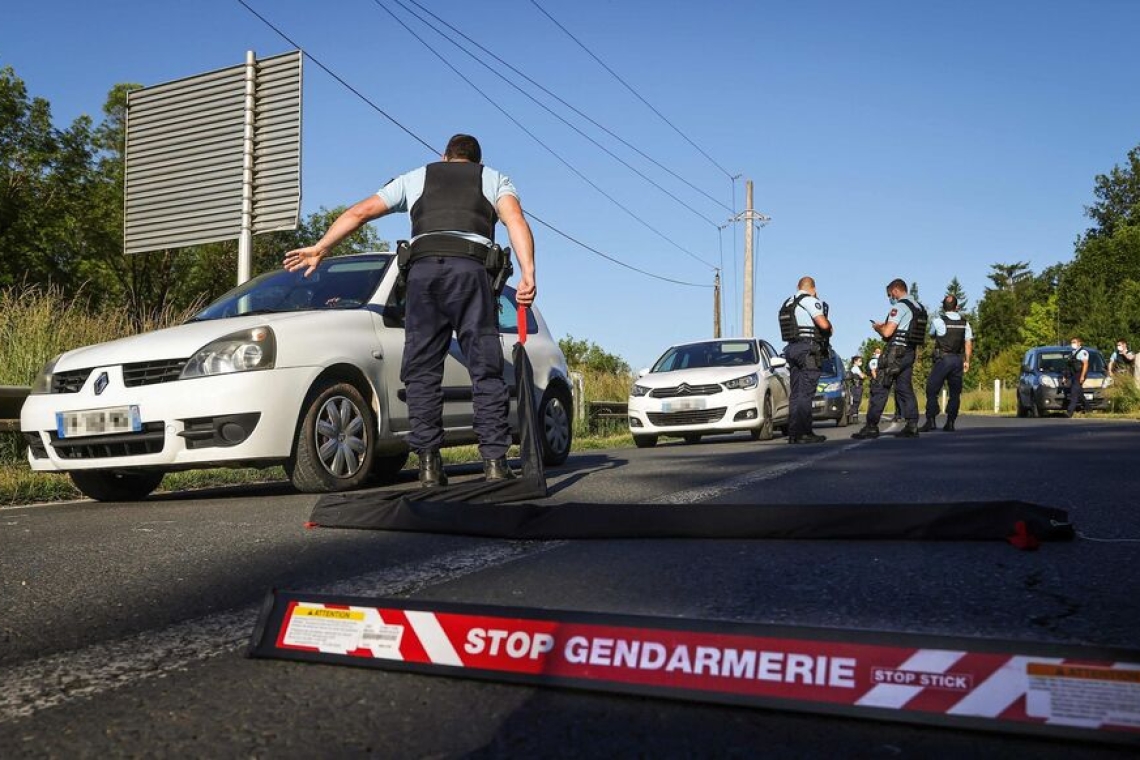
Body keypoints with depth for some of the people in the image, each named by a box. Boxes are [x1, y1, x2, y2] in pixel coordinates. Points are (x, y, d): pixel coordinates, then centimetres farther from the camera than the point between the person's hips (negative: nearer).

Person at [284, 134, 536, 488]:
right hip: (471, 266, -1)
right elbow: (515, 219, 5)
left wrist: (320, 248, 26)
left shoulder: (415, 178, 31)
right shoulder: (494, 179, 26)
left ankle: (429, 462, -4)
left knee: (422, 370, 4)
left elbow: (361, 212, 22)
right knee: (485, 368, 0)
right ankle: (495, 460, -7)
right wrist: (528, 274, -7)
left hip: (423, 267, 1)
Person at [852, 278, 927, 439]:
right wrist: (885, 326, 19)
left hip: (895, 352, -9)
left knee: (879, 389, -6)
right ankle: (912, 426, 4)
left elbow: (887, 332, -19)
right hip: (910, 352, 9)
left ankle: (871, 427, -8)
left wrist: (877, 327, 3)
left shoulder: (900, 306, -12)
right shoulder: (919, 308, 17)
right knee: (905, 388, 9)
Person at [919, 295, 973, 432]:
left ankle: (931, 421, -11)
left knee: (932, 390, -2)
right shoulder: (965, 322, 7)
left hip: (943, 359, -4)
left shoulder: (938, 320, -5)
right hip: (958, 359, 4)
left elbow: (931, 334, 12)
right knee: (954, 393, 9)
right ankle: (950, 423, 5)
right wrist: (967, 361, 9)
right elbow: (969, 343, 6)